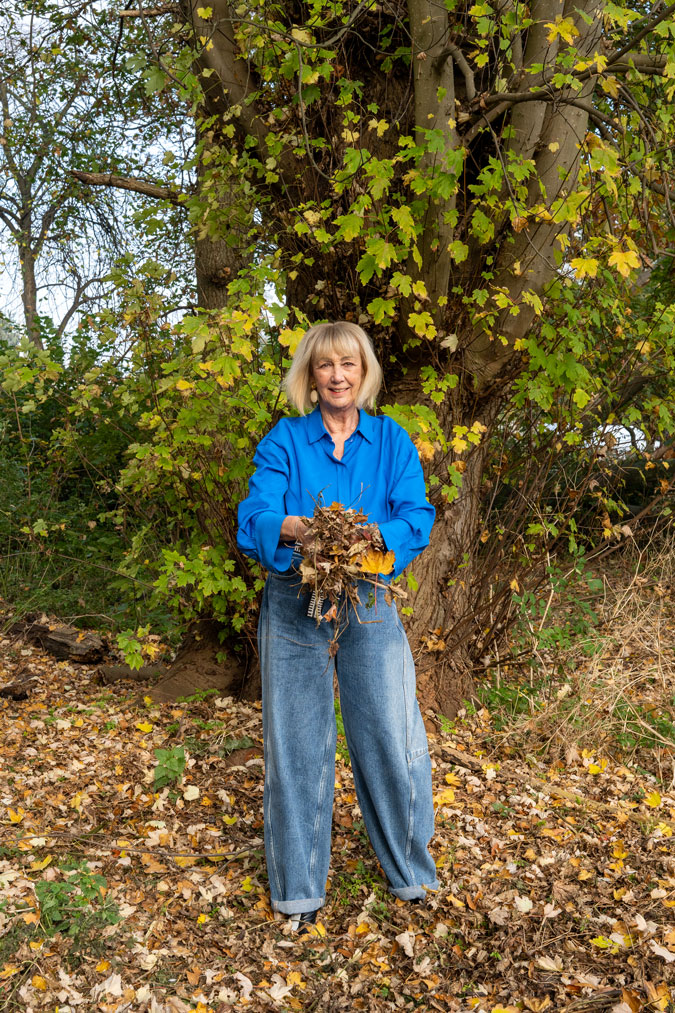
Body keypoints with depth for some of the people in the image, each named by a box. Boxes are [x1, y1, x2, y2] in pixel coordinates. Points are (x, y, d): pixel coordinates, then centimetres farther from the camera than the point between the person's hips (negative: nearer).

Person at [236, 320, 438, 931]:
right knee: (298, 742, 6)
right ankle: (300, 887, 24)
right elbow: (255, 516, -8)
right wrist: (292, 528, -31)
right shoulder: (283, 440, 4)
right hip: (294, 602, 0)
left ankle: (410, 869, 28)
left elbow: (416, 516, -3)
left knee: (391, 736, 2)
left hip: (369, 603, 1)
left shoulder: (391, 440, 7)